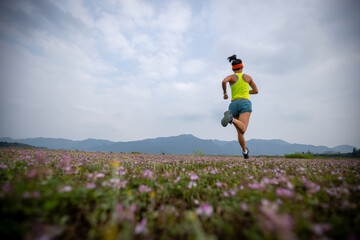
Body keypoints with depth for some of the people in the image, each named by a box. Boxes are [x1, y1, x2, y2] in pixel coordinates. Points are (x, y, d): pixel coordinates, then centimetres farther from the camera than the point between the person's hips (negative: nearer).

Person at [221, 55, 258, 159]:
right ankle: (232, 119, -50)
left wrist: (225, 93, 0)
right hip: (245, 103, -1)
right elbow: (256, 91, 24)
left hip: (234, 105, 1)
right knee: (242, 130, -22)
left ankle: (245, 151, 21)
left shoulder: (231, 77, 11)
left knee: (239, 131, 14)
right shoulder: (248, 77, 17)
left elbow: (224, 81, -15)